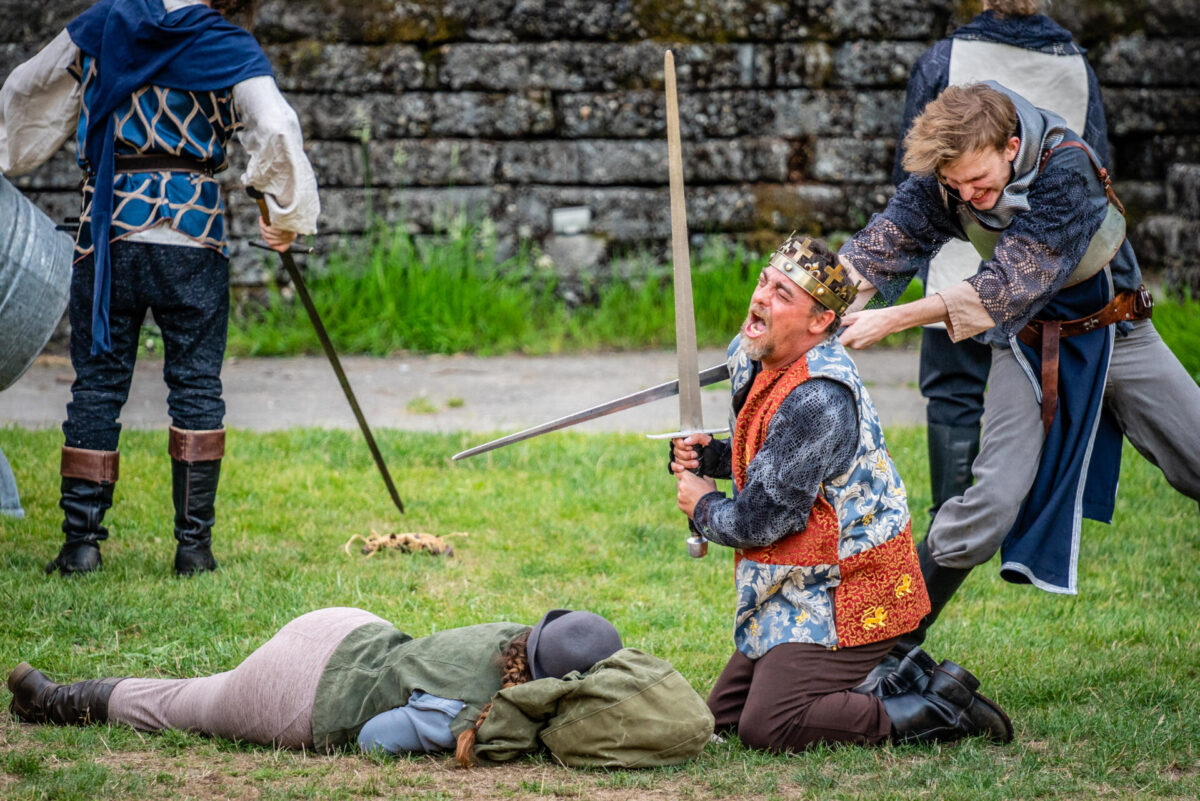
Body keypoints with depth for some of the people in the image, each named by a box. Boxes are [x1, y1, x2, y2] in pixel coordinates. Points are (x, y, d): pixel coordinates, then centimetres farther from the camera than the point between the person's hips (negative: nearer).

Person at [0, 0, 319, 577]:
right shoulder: (231, 49, -3)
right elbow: (277, 130, -15)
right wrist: (288, 217, -1)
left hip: (107, 228, 2)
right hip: (193, 234, -2)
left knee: (97, 383, 7)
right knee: (196, 386, 6)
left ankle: (81, 541, 4)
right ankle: (193, 544, 4)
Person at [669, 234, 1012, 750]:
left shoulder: (816, 401, -27)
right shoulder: (754, 361, 4)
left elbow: (762, 520, -23)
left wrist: (702, 508, -3)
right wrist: (704, 455, 1)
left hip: (847, 592, -10)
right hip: (807, 587, 10)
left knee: (767, 728, -18)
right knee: (724, 712, 12)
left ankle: (939, 711, -7)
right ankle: (896, 685, 16)